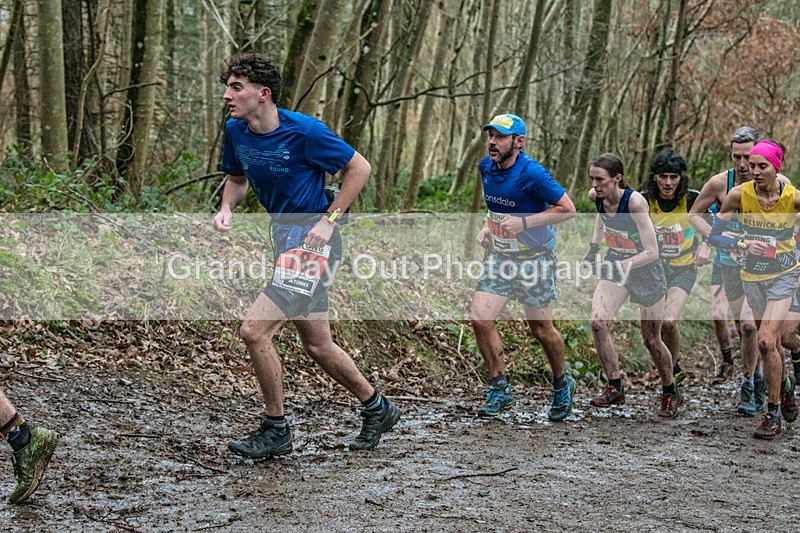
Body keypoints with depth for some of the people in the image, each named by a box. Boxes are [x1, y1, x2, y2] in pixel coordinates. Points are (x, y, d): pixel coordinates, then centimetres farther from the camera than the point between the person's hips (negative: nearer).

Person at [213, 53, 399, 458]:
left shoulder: (304, 131, -18)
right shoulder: (236, 131, 1)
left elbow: (359, 167, -9)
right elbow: (237, 179, 18)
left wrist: (329, 219, -14)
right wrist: (227, 208, -3)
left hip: (312, 240, -8)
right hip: (283, 238, 8)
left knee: (254, 331, -15)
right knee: (317, 345, 15)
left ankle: (275, 430, 1)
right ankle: (377, 408, 35)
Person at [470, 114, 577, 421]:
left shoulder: (531, 173, -21)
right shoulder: (486, 167, 1)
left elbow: (568, 209, -19)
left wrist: (525, 222, -25)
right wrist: (488, 225, 3)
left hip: (535, 259, -6)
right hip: (499, 256, 6)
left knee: (542, 330, 6)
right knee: (480, 319, -9)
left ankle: (561, 385, 33)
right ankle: (500, 390, 4)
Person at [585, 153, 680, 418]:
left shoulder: (635, 202, -29)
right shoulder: (596, 197, -12)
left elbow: (651, 252, -28)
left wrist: (621, 266, -39)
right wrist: (594, 246, 11)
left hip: (645, 270, -5)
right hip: (615, 265, 5)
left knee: (651, 339, 7)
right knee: (598, 323, -19)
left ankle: (671, 393, 31)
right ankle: (615, 388, -6)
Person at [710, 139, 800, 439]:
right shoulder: (739, 195, -14)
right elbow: (715, 234, -9)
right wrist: (743, 244, -25)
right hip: (752, 276, 3)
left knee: (766, 341, -17)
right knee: (772, 341, 17)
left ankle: (773, 415, -6)